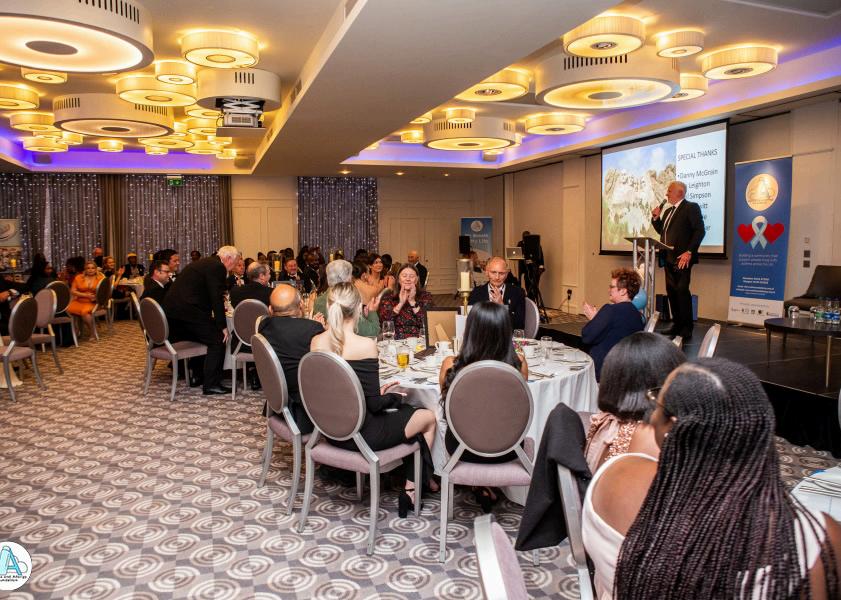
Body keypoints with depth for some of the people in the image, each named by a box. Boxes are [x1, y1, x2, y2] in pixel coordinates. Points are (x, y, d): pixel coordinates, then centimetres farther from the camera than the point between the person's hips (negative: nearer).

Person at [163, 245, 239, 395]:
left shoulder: (203, 263, 21)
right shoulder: (217, 267, -9)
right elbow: (217, 298, -13)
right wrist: (223, 326, -9)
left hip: (171, 310, 10)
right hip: (188, 311, -10)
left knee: (199, 338, 26)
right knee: (217, 341, -2)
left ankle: (196, 375, 33)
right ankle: (211, 384, -1)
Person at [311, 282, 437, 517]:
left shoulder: (317, 342, -5)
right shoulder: (365, 345, -23)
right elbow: (373, 404, -19)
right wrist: (396, 397, 2)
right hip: (360, 436, -7)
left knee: (406, 411, 28)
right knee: (429, 418, 16)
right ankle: (412, 488, 24)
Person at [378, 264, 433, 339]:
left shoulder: (425, 296, 6)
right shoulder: (388, 296, 7)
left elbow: (426, 324, -6)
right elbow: (383, 321, -6)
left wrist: (412, 302, -8)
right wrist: (400, 303, -9)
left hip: (418, 340, 0)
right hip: (394, 341, 0)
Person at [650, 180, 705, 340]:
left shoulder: (691, 208, -4)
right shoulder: (667, 210, 20)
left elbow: (700, 230, -11)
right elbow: (661, 230, 24)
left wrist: (689, 252, -18)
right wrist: (655, 218, 7)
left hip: (681, 258, -8)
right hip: (668, 258, 8)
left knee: (682, 290, -12)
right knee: (671, 291, 8)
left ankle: (687, 328, -7)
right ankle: (677, 325, 15)